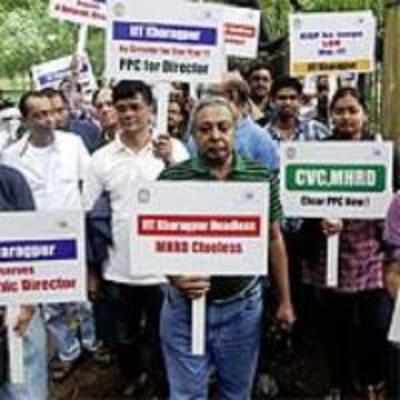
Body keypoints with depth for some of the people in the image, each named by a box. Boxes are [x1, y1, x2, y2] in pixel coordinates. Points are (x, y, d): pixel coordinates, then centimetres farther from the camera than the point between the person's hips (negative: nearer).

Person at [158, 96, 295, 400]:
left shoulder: (261, 177, -1)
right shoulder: (171, 179, -7)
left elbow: (274, 239, 6)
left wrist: (285, 300, 8)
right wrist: (175, 277, -21)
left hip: (243, 305, 2)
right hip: (185, 305, -1)